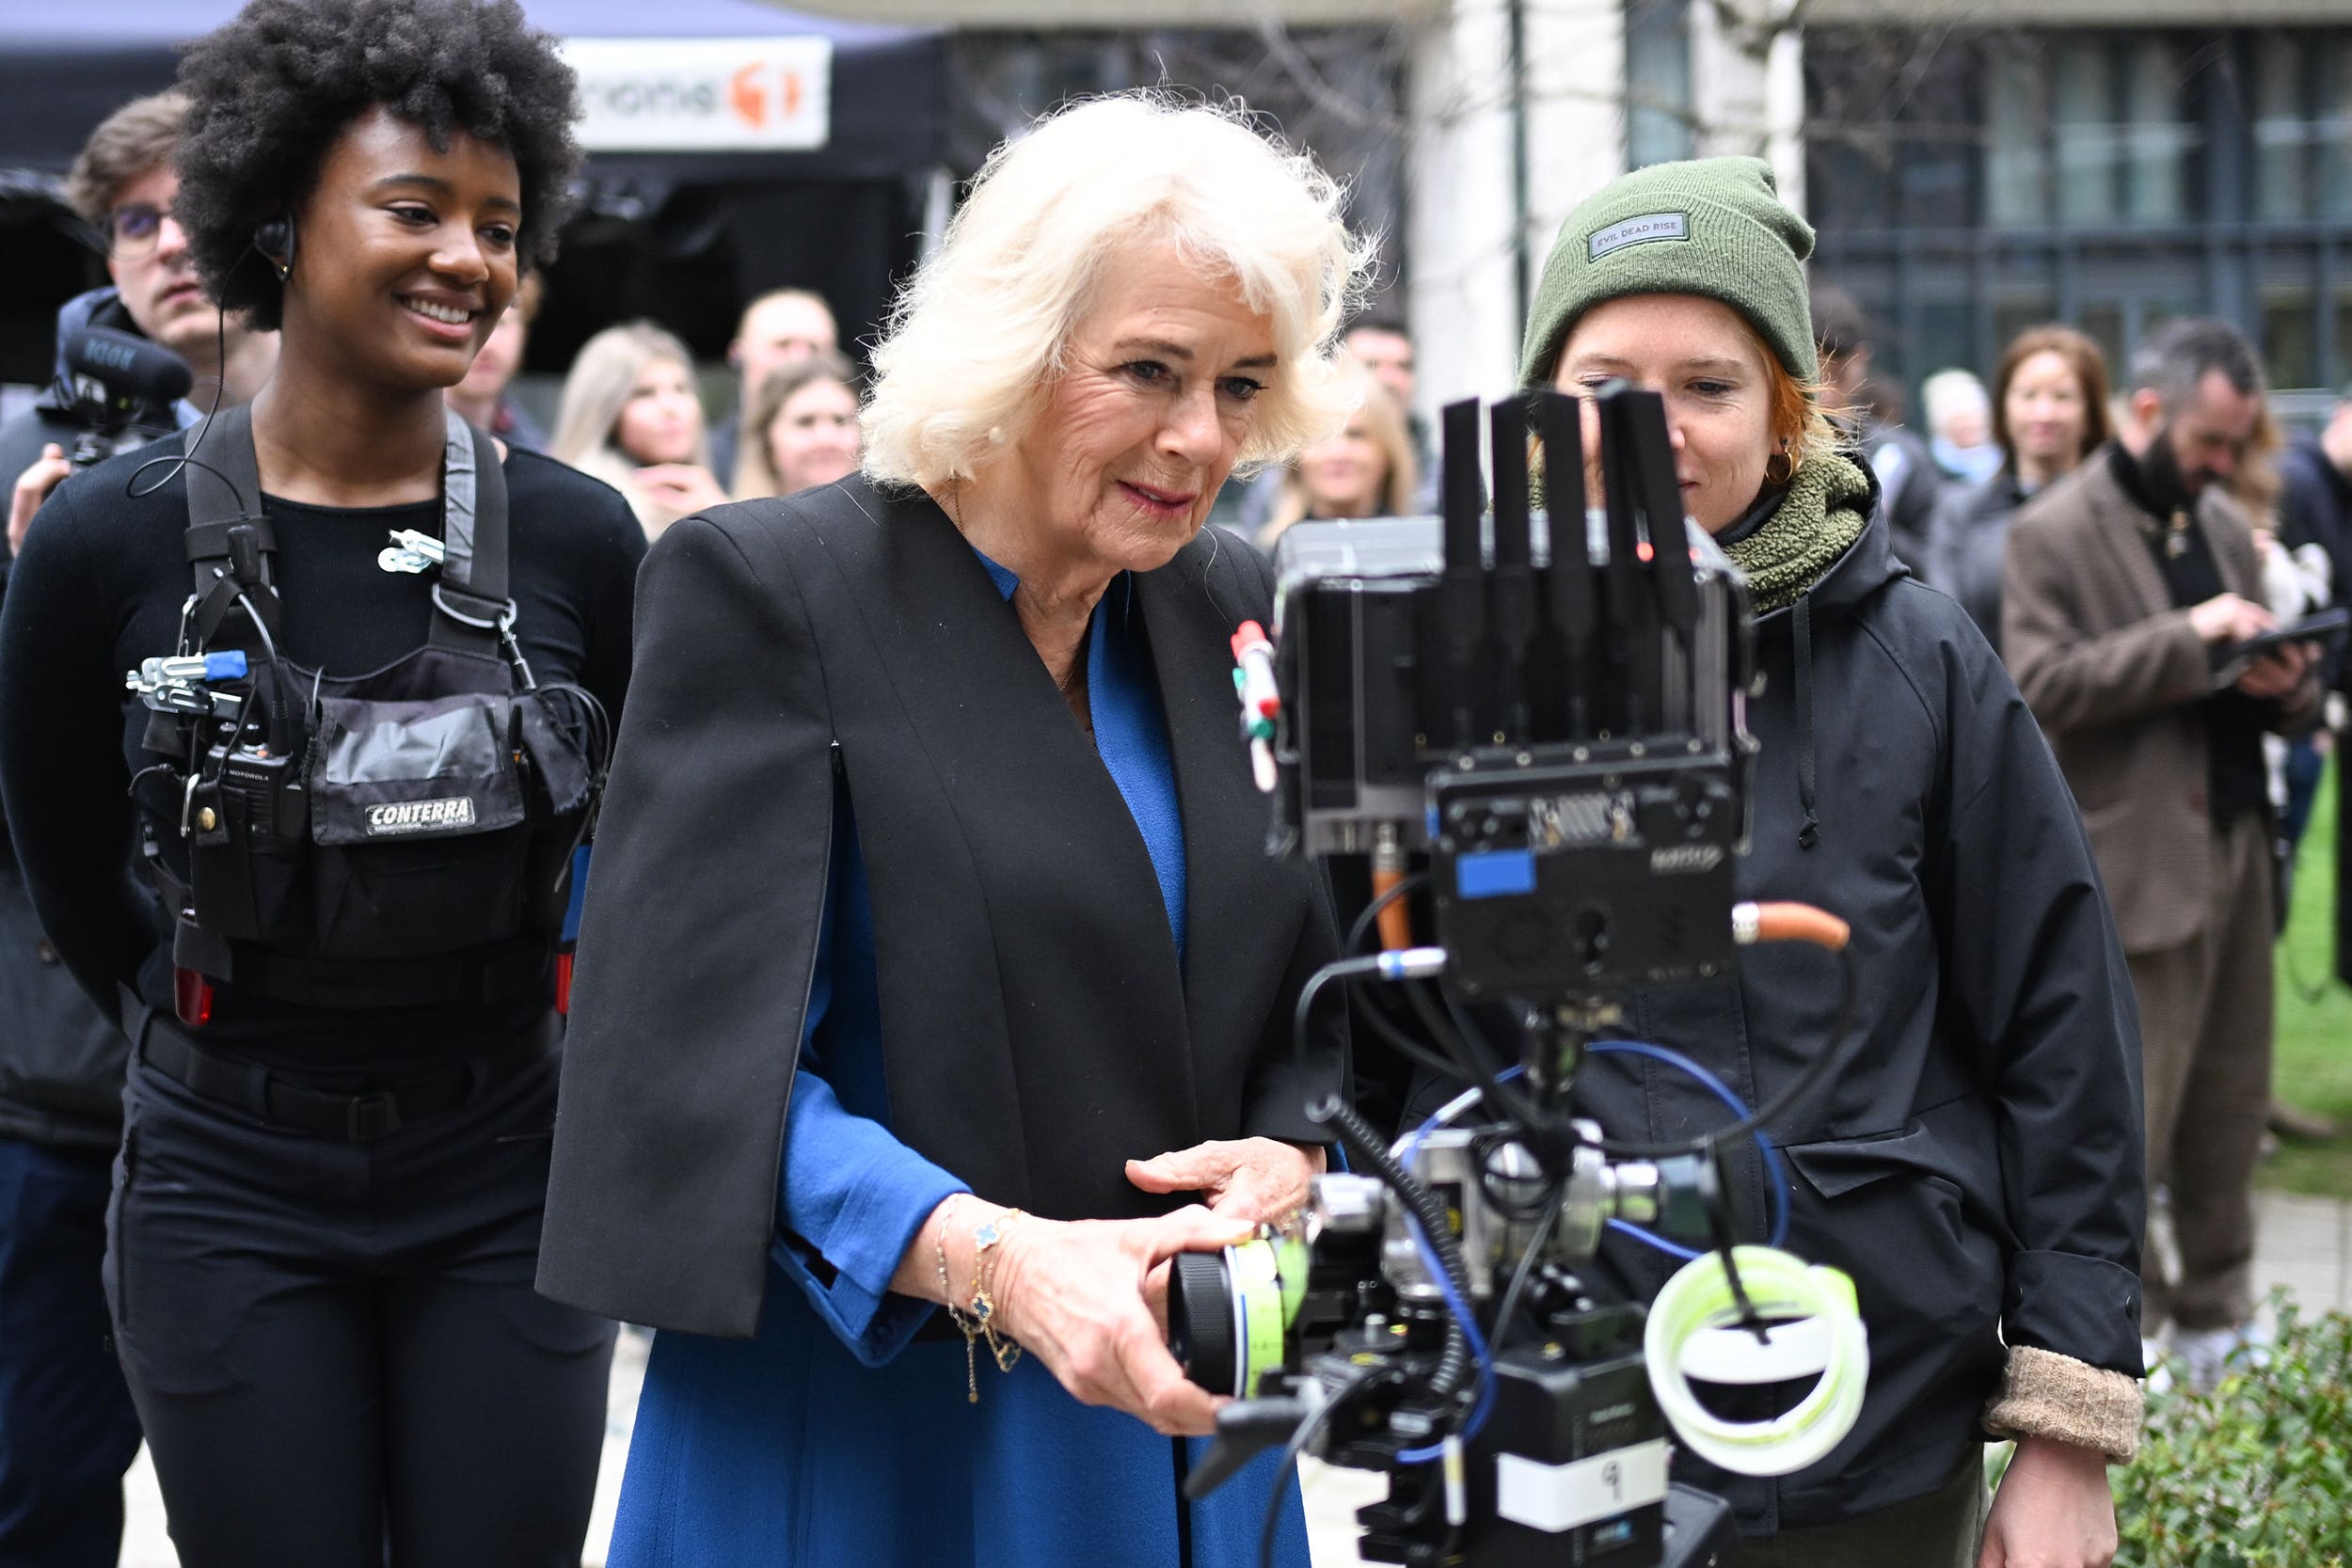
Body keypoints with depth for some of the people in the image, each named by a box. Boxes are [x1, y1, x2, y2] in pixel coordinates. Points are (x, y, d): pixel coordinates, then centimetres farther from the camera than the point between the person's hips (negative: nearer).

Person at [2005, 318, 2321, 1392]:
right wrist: (2188, 637, -20)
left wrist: (2287, 685, 0)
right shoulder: (2052, 534, -6)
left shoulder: (2224, 524, 17)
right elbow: (2041, 687, -17)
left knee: (2231, 1104, 10)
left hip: (2236, 848, 7)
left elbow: (2267, 681, 24)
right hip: (2138, 858, -7)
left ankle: (2215, 1318, 20)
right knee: (2132, 1113, -3)